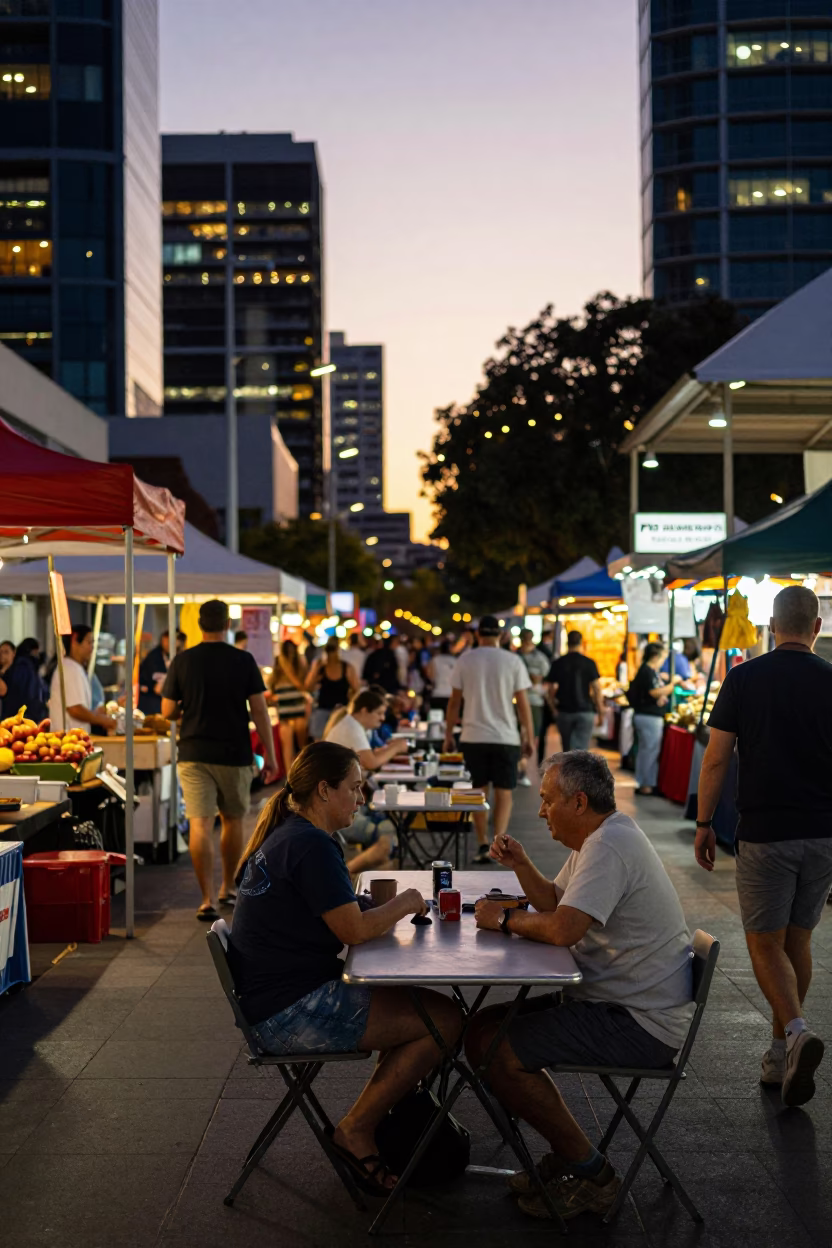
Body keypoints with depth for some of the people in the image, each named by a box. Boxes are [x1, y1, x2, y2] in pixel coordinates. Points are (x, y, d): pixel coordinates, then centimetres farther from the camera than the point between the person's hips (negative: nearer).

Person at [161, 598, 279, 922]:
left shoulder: (182, 661, -2)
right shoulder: (243, 661, -4)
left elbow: (168, 711, 0)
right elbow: (259, 710, -4)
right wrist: (270, 755, 2)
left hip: (194, 754, 0)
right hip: (234, 754, 1)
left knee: (201, 825, -3)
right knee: (232, 820, 17)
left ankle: (208, 900, -8)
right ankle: (227, 889, 30)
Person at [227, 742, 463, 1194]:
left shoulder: (284, 835, 14)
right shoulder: (311, 844, -19)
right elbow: (355, 929, -22)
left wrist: (390, 908, 5)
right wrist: (403, 904, -4)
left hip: (280, 998, 11)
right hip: (292, 1011, -11)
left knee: (426, 1002, 15)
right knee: (445, 1020, -12)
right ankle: (356, 1130, -1)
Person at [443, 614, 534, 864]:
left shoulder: (465, 660, 1)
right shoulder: (513, 661, -2)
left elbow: (455, 701, 3)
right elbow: (522, 703, -3)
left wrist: (449, 734, 11)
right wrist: (529, 737, 5)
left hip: (473, 737, 1)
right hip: (505, 737, -1)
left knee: (478, 792, 13)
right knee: (504, 793, 6)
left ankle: (483, 845, 12)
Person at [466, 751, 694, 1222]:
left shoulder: (609, 847, -21)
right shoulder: (601, 838, 13)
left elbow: (563, 928, -31)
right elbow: (554, 900, 23)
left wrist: (506, 919, -13)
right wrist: (522, 865, 5)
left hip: (640, 1023, -11)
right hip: (618, 1001, 11)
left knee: (493, 1049, -19)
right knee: (484, 1024, 9)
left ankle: (592, 1174, -4)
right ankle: (568, 1154, 13)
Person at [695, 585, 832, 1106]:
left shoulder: (745, 678, -5)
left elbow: (716, 758, -6)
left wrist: (705, 823, 4)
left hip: (765, 832, -3)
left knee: (765, 943, 4)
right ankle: (781, 1053, 24)